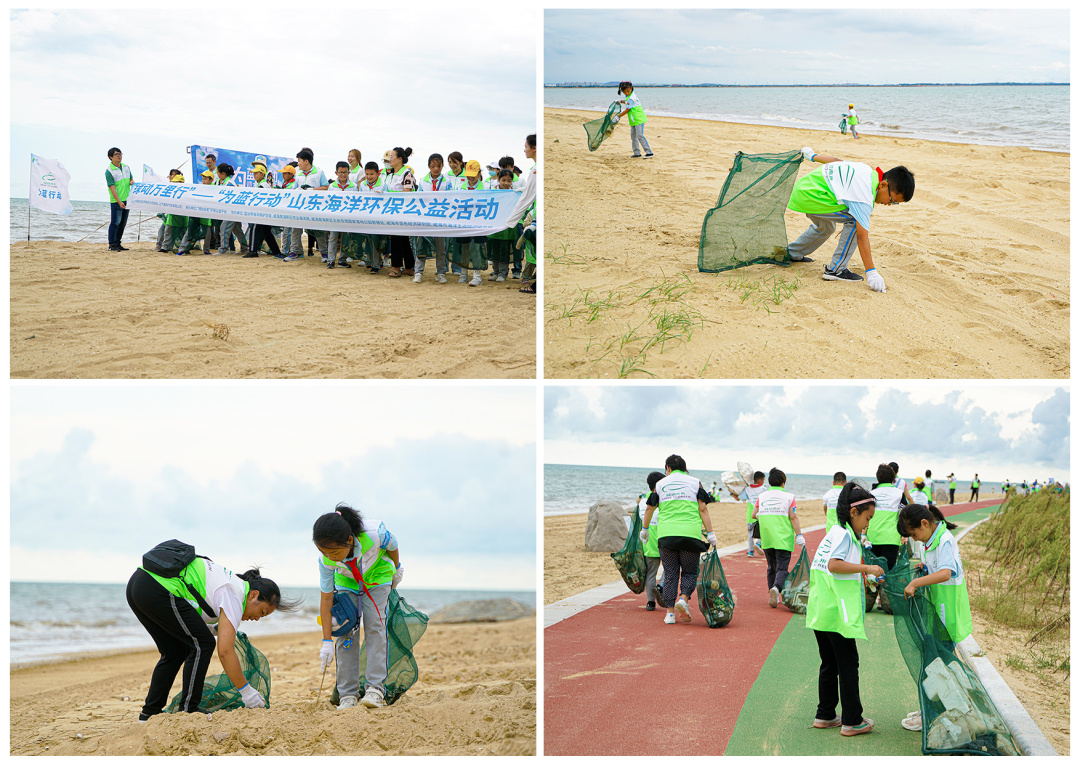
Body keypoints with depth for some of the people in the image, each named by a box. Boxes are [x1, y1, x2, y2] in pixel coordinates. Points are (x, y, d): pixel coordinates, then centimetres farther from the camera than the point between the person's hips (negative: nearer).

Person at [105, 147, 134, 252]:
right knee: (115, 223, -8)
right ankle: (111, 245, -5)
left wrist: (132, 182, -4)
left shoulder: (126, 167, 11)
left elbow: (131, 179, 23)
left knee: (123, 224, 10)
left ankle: (117, 244, 18)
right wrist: (119, 202, -22)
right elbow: (112, 188, -15)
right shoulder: (109, 171, -10)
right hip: (116, 201, -7)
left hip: (126, 200, 7)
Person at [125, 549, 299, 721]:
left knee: (175, 652, 19)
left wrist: (219, 628, 26)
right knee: (202, 645, 0)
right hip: (158, 590, -10)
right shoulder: (234, 596, -5)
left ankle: (149, 713, 20)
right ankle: (187, 711, 2)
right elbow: (225, 651, -11)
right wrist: (247, 692, -5)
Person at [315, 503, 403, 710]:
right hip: (346, 582, 1)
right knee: (345, 630, -9)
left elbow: (392, 546, -15)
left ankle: (376, 687, -16)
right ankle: (348, 694, -7)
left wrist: (397, 569, 6)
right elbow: (326, 598, -22)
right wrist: (327, 641, -23)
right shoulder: (326, 560, -32)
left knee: (374, 625, -15)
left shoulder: (374, 533, -40)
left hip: (377, 576, -1)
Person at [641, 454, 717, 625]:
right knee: (690, 572, 10)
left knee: (670, 574, 8)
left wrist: (645, 530, 29)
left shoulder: (660, 484, 11)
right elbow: (703, 509, 0)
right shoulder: (695, 483, 8)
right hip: (691, 533, -1)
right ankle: (684, 599, -15)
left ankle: (670, 612, 4)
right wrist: (710, 533, 0)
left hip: (666, 534, 1)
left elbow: (649, 508, 15)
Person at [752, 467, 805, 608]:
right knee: (782, 568, -4)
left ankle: (773, 596, 16)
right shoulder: (788, 497, -3)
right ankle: (776, 588, -31)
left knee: (771, 567, 16)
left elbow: (753, 515, 6)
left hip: (766, 538, 4)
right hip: (783, 538, -4)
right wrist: (799, 535, -4)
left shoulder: (761, 496, 6)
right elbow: (793, 517, -8)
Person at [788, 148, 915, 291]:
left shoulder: (869, 170, 4)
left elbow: (837, 161, 20)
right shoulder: (864, 195, -23)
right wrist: (871, 273, -26)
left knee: (825, 228, 33)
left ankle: (792, 254, 49)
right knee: (855, 221, -18)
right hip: (809, 197, -10)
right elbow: (862, 236, -26)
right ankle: (835, 269, -11)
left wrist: (813, 156, 37)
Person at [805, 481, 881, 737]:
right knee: (848, 664, -1)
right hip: (838, 612, -9)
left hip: (821, 611, 9)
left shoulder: (833, 533, 15)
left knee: (829, 664, 16)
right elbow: (834, 564, -27)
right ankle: (851, 721, 3)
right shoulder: (844, 534, -13)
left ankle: (825, 716, 21)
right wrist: (867, 568, -23)